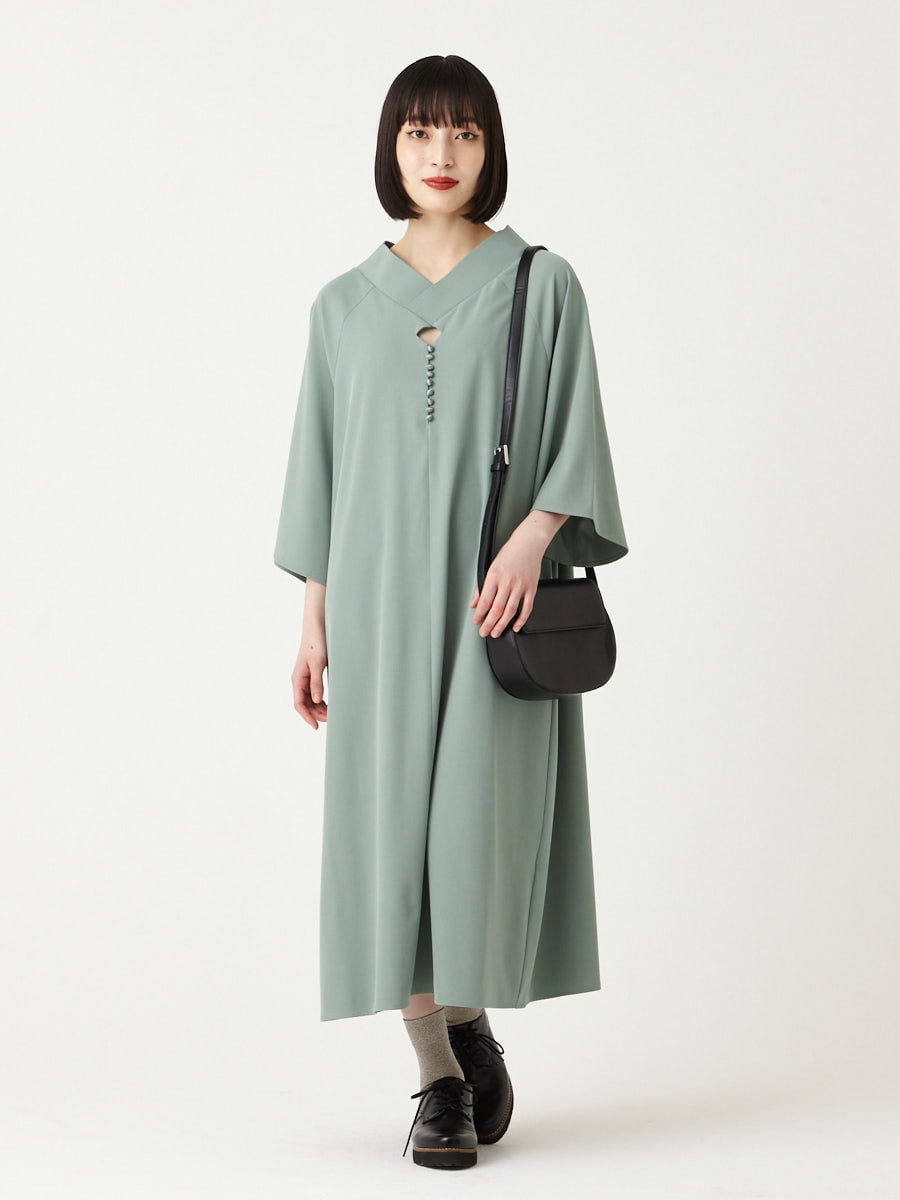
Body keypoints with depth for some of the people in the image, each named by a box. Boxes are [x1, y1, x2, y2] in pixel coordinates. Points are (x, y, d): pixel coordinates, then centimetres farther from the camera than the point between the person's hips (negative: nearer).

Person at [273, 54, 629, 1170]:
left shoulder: (541, 285, 5)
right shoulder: (344, 304, 11)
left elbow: (575, 438, -1)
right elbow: (323, 465, 12)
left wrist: (532, 537, -19)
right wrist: (314, 619, 6)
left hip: (495, 598, -2)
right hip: (380, 597, 2)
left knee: (481, 818, -7)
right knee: (395, 829, -1)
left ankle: (472, 1028, 17)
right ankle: (441, 1077, 7)